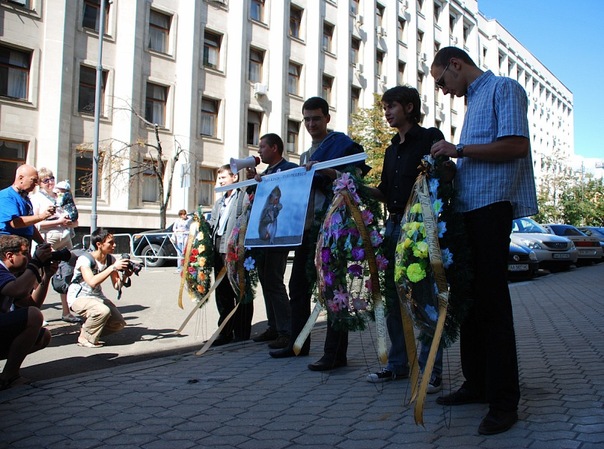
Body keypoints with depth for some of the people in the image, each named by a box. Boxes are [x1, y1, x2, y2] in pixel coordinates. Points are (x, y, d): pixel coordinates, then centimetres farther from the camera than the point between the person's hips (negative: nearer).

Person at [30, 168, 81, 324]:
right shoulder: (36, 199, 3)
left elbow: (75, 222, 22)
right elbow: (36, 224, -10)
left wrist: (69, 222, -1)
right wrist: (58, 222, -13)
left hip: (65, 239, 6)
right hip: (48, 241, -6)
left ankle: (67, 312, 13)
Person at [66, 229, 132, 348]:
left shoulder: (110, 259, -3)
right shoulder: (85, 259, -22)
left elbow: (117, 286, -4)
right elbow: (92, 282, -39)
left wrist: (125, 275, -25)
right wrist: (113, 267, -37)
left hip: (97, 297, 7)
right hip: (78, 297, -7)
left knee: (119, 324, -8)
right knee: (103, 311, -35)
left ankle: (88, 328, 16)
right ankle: (84, 338, -10)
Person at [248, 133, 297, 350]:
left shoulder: (289, 168, -8)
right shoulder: (265, 172, 19)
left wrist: (263, 182, -18)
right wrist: (254, 179, 7)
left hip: (279, 234, -9)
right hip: (263, 234, 9)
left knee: (274, 282, -11)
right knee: (266, 281, 12)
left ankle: (286, 332, -6)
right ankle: (274, 327, 20)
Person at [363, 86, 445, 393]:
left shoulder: (430, 138, -2)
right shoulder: (392, 149, 20)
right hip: (394, 225, 8)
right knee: (394, 296, 9)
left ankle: (431, 369, 1)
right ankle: (398, 364, 19)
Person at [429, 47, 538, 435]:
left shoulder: (503, 88, -3)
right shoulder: (474, 100, 24)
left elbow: (516, 144, -17)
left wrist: (459, 150, -13)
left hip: (492, 205, -10)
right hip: (467, 207, 10)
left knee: (492, 301, -10)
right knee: (469, 297, 10)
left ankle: (504, 401, -4)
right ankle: (477, 384, 20)